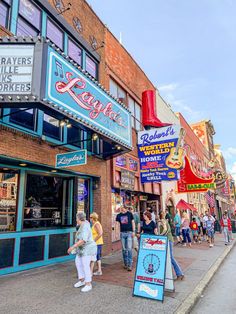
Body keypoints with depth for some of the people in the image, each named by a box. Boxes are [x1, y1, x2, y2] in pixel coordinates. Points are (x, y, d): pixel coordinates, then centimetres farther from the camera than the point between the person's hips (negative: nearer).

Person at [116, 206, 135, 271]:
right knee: (124, 249, 10)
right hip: (122, 233, 3)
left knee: (129, 249, -8)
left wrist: (133, 231, -2)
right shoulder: (119, 215, 6)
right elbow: (117, 223, 8)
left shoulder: (130, 214, 1)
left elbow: (133, 223, 5)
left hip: (129, 233, -3)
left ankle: (130, 265, -2)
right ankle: (125, 263, 24)